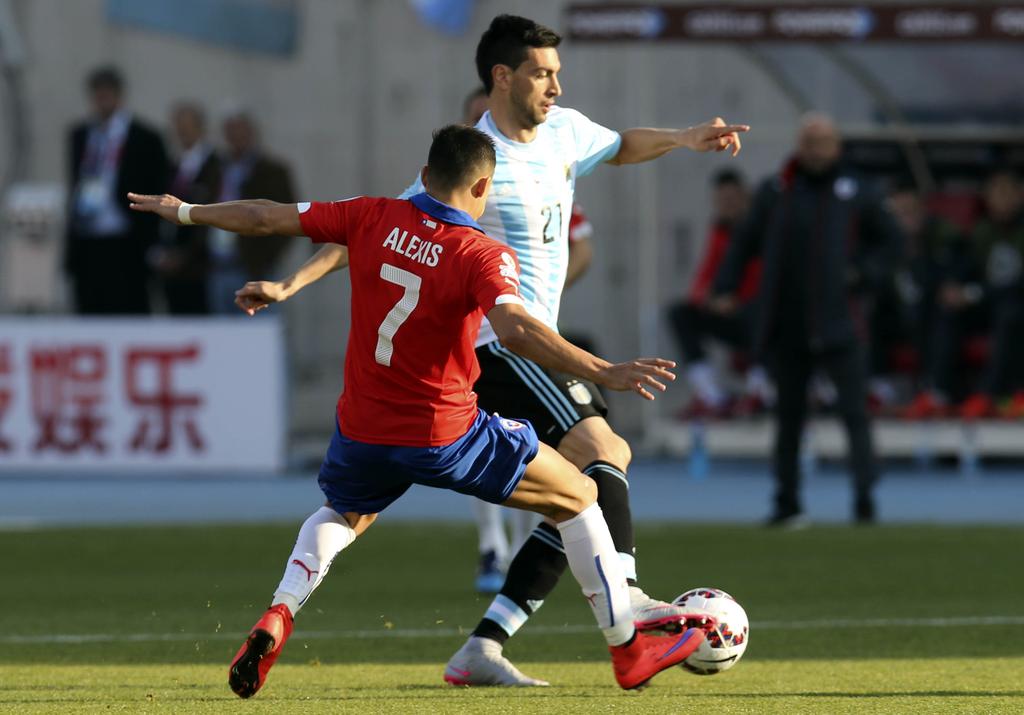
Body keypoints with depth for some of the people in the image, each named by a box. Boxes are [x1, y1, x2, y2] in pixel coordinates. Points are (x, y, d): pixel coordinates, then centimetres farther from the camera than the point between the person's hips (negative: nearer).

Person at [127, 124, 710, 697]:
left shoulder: (373, 218, -4)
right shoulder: (485, 256, -16)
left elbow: (264, 218, 3)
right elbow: (515, 329, -34)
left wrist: (186, 212, 18)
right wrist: (605, 373, -38)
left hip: (363, 433, 4)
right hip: (446, 435, -4)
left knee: (341, 517, 36)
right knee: (578, 496, 15)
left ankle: (278, 616, 8)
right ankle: (628, 649, 20)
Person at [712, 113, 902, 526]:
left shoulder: (857, 194, 4)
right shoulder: (775, 193, 7)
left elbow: (890, 240, 13)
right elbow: (745, 241, 13)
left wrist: (865, 276, -3)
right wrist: (726, 287, 1)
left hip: (837, 324, -2)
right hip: (786, 328, 2)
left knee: (854, 410, -11)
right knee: (789, 414, 9)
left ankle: (864, 496, -11)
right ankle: (787, 503, 17)